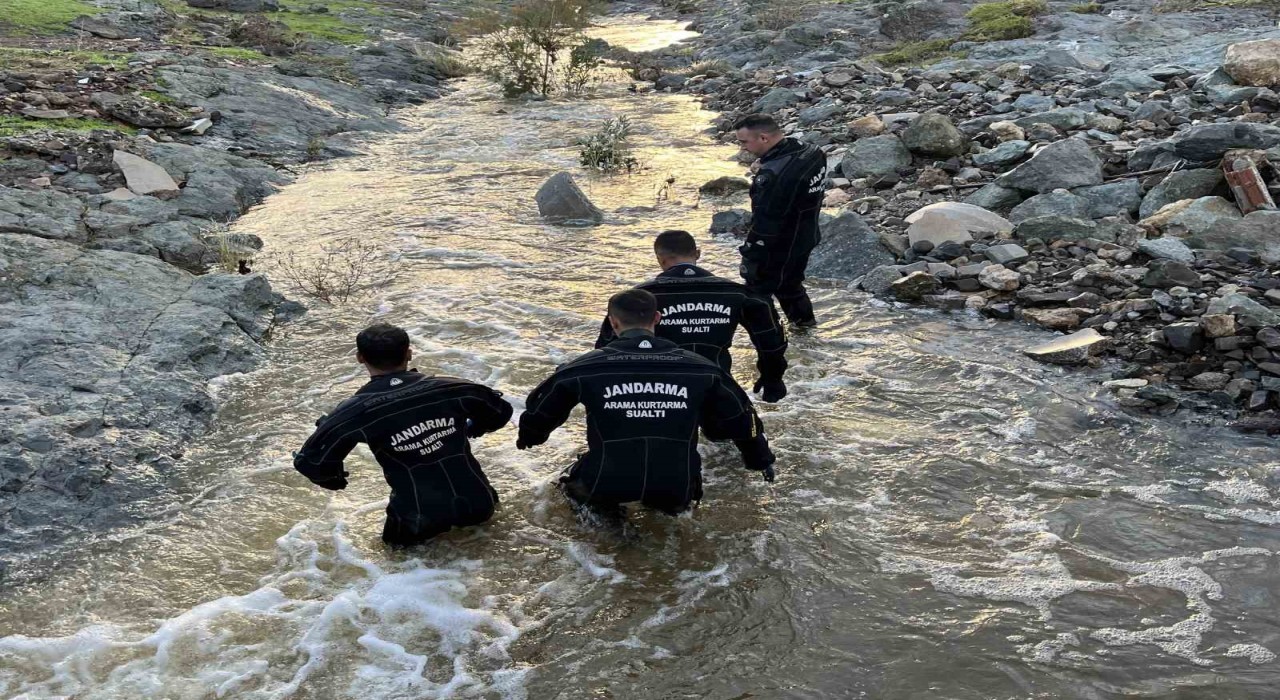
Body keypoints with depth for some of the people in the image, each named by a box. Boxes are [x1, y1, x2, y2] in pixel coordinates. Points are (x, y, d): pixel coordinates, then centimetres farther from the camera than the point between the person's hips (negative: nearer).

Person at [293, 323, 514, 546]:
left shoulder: (357, 412, -15)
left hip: (423, 520, -2)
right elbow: (501, 412, 6)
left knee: (398, 534, 30)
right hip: (478, 504, 3)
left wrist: (335, 480, 11)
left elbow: (312, 461, -11)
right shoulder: (448, 389, -9)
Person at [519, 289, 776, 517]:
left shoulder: (585, 368, -4)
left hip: (605, 484, -2)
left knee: (576, 482, 30)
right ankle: (668, 511, 10)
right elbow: (739, 415, 12)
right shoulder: (699, 368, 0)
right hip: (676, 488, 3)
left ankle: (601, 512, 6)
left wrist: (528, 437, 35)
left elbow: (541, 410, 12)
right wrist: (761, 459, 30)